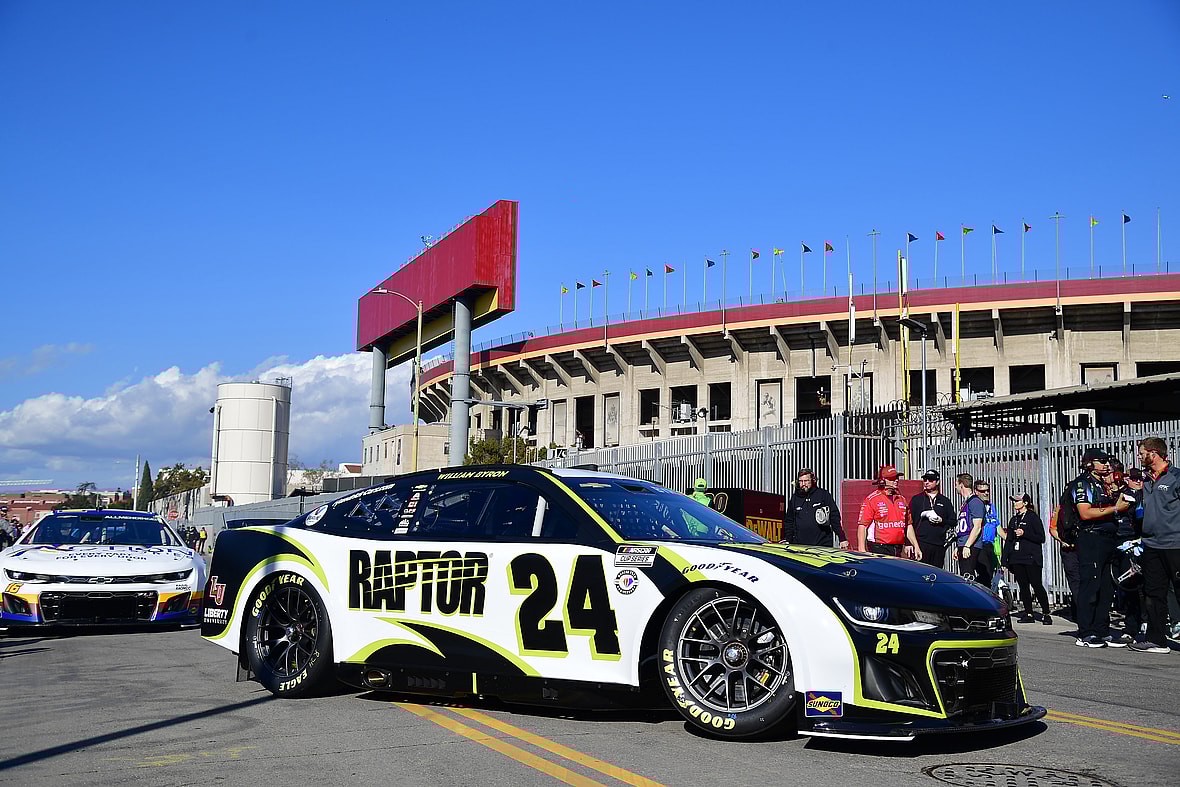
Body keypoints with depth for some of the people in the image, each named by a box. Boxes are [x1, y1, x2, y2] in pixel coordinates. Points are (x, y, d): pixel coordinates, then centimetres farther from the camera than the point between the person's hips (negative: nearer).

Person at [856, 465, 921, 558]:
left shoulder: (902, 500, 16)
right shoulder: (871, 499, -5)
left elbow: (908, 526, 21)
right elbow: (862, 526, -10)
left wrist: (916, 547, 16)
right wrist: (862, 550, -17)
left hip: (897, 550, 6)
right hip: (878, 550, -6)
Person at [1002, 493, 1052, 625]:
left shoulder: (1033, 518, -1)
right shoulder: (1014, 519, 17)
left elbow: (1041, 538, -7)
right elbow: (1008, 540, 17)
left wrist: (1024, 534, -16)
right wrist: (1005, 560, 12)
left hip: (1031, 558, -6)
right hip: (1016, 559, 6)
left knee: (1036, 585, -7)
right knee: (1023, 586, 5)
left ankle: (1046, 614, 0)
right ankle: (1028, 613, 10)